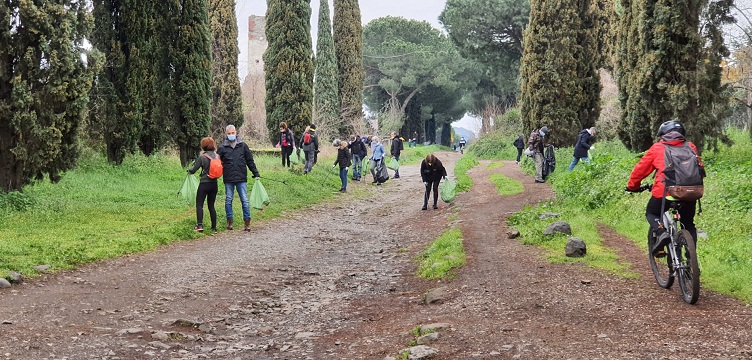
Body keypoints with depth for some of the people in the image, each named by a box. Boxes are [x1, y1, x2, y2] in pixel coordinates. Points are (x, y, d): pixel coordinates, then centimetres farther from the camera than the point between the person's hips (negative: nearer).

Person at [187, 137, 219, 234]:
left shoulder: (202, 157, -10)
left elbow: (193, 170, -6)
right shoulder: (217, 156, 3)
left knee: (199, 204, 2)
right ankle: (214, 228, 7)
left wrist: (189, 170, 15)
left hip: (204, 184, -5)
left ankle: (199, 225, -10)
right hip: (214, 184, 5)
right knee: (211, 205, 10)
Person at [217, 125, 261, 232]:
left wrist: (256, 174, 8)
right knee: (228, 200, 7)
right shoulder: (222, 147, 4)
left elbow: (250, 161, 10)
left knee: (245, 201, -3)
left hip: (241, 178, 0)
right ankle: (229, 222, 16)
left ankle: (247, 223, 0)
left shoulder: (243, 146, 6)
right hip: (228, 179, 1)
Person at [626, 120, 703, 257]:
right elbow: (700, 168, 25)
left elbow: (641, 168, 15)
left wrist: (632, 186, 29)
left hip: (665, 191, -3)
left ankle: (661, 233, -7)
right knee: (688, 224, 23)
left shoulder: (657, 148, 12)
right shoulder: (691, 147, 20)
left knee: (651, 213, 23)